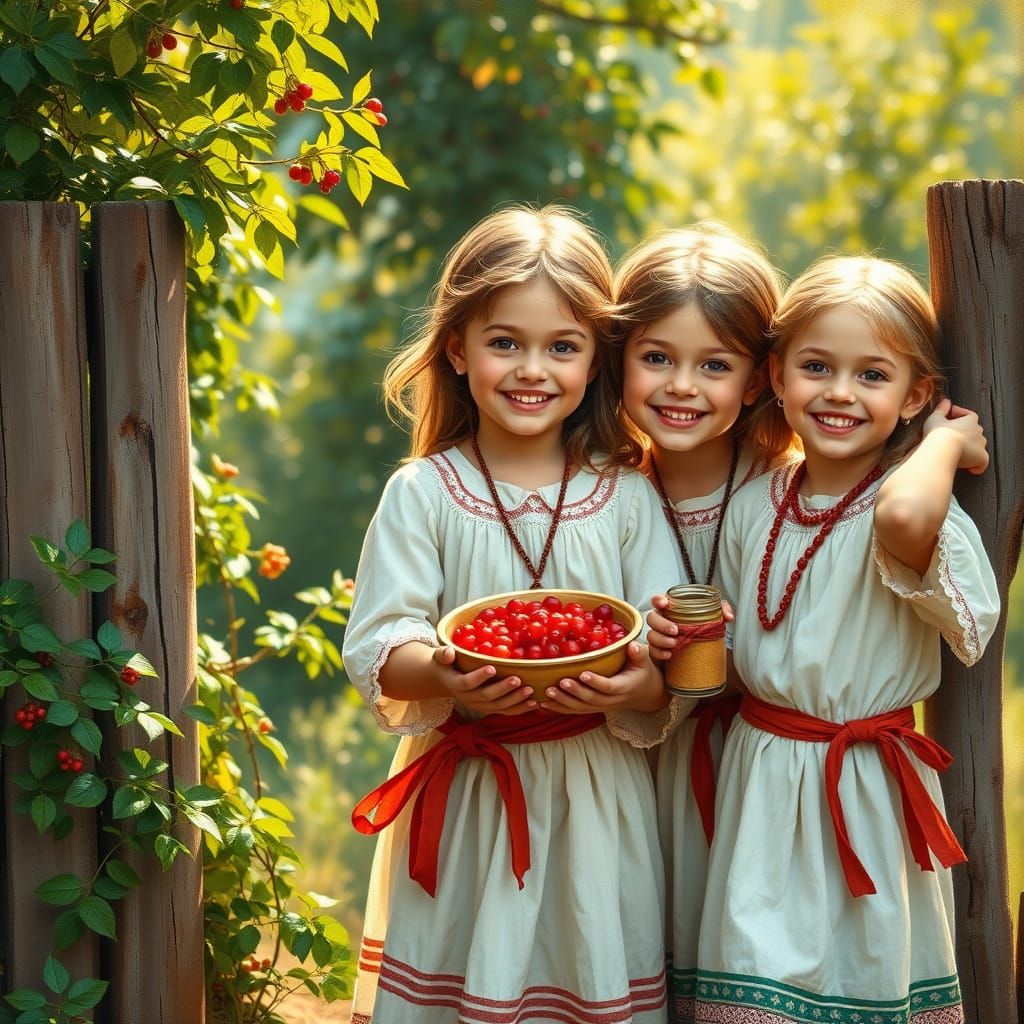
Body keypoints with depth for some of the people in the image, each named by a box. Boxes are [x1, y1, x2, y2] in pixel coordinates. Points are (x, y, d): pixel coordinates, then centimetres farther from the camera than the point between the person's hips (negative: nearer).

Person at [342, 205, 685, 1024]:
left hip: (592, 796, 1)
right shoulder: (423, 494, -1)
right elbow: (377, 648, -7)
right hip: (462, 798, -1)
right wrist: (445, 676, -26)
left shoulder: (626, 500, 2)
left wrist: (640, 689, -23)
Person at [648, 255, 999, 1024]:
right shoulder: (755, 506, 5)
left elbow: (905, 515, -42)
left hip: (868, 795, -4)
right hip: (762, 784, 4)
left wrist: (947, 441, -23)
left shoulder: (918, 503, -14)